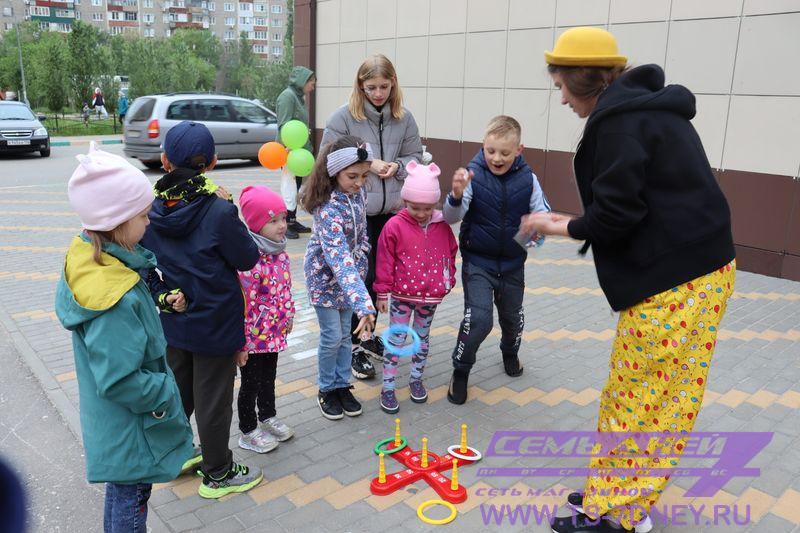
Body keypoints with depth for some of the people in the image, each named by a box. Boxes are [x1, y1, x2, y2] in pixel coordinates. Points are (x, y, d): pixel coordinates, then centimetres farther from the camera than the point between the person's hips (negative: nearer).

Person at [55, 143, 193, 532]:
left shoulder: (87, 257, -6)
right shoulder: (116, 299, -35)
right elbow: (119, 380, -30)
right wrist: (164, 394, -16)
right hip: (130, 427, -8)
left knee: (121, 491, 28)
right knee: (132, 498, 14)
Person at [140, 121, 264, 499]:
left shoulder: (150, 209, -7)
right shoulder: (219, 212, -23)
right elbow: (248, 258, -11)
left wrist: (161, 295, 8)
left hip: (171, 321, 6)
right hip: (215, 323, -5)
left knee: (177, 389, 24)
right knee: (213, 398, 9)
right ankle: (218, 474, 26)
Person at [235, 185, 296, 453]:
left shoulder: (280, 253, -2)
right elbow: (244, 306, -25)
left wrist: (288, 318, 18)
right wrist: (242, 344, -21)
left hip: (275, 333, 8)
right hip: (254, 338, -7)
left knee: (269, 378, 25)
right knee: (251, 384, 12)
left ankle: (268, 418, 46)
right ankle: (248, 432, 32)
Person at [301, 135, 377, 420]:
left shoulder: (357, 193, -10)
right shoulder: (328, 209, -33)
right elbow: (340, 260, -41)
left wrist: (361, 268, 9)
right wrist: (364, 305, -48)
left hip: (350, 272, 6)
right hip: (325, 275, -6)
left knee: (345, 334, 14)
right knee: (331, 337, 3)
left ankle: (342, 385, 30)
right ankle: (327, 389, 25)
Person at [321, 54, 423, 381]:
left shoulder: (404, 118, 6)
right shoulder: (343, 117, -6)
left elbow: (416, 156, 11)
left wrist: (397, 166, -10)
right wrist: (367, 164, -14)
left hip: (391, 210, 5)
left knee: (380, 275, 14)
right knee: (360, 277, -2)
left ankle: (367, 334, 33)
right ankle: (354, 346, 13)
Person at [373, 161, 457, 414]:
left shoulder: (442, 226, -3)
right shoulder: (395, 226, -13)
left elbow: (450, 254, 11)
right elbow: (385, 262, -8)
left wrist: (448, 281, 12)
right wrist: (383, 292, -5)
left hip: (431, 296, 3)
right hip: (402, 295, -3)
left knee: (422, 339, 18)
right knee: (395, 341, 3)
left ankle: (416, 379, 34)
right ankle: (388, 388, 13)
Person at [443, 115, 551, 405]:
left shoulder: (527, 178, -8)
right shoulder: (474, 175, -15)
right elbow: (451, 217, -20)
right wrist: (457, 195, -41)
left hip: (512, 263, 3)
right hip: (477, 261, -3)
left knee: (512, 316, 20)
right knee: (478, 319, -14)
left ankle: (510, 352, 53)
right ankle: (460, 370, 10)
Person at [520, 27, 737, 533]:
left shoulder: (618, 120, -15)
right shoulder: (652, 108, 16)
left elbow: (616, 215, -19)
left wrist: (558, 226, -2)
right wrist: (575, 222, 13)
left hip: (672, 282, -10)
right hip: (701, 268, 10)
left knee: (632, 399, 2)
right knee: (668, 395, 15)